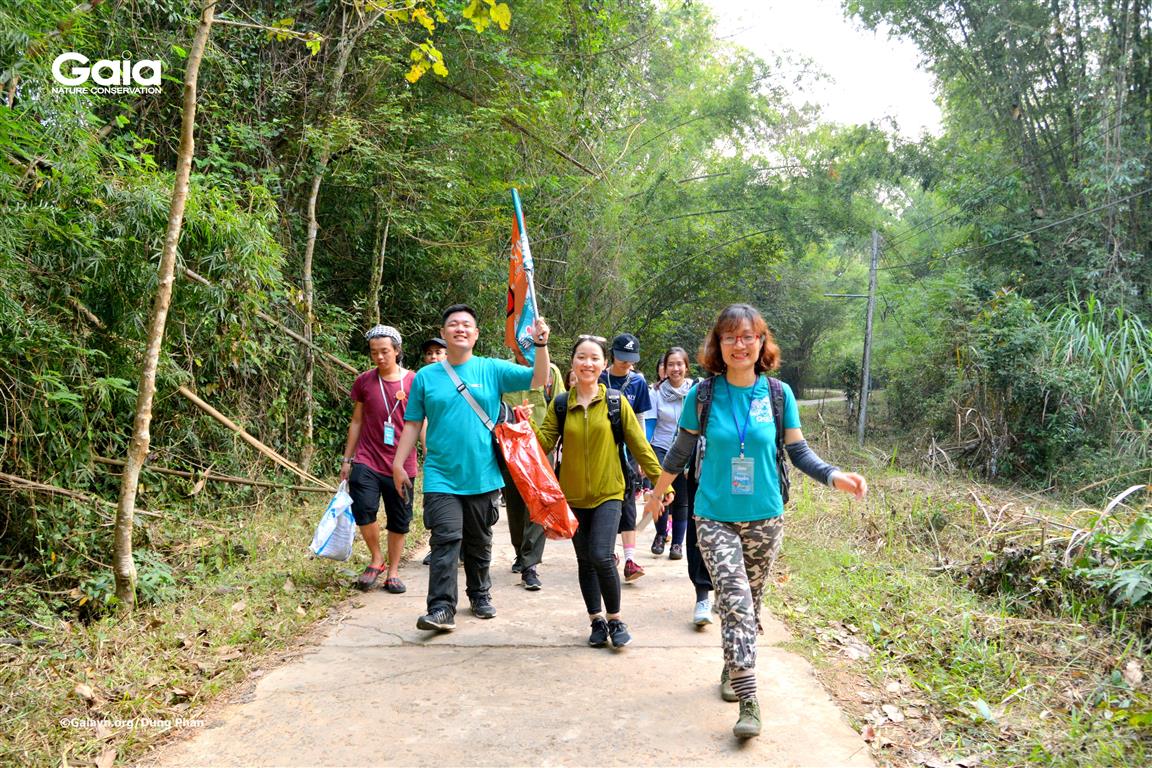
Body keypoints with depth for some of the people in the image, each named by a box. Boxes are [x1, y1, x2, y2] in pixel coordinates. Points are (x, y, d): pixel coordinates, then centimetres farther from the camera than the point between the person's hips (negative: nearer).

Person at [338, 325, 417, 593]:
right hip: (367, 460, 0)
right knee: (363, 509, -17)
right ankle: (376, 559, 8)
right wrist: (347, 459, 11)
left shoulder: (414, 381, -1)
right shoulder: (364, 381, 4)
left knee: (399, 521, 6)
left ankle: (392, 572, 23)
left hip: (401, 463, 0)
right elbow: (357, 421, 11)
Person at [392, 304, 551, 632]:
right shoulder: (426, 376, 3)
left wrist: (541, 345, -23)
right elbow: (413, 423, 6)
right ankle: (441, 609, -8)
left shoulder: (492, 370, 1)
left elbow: (538, 380, -7)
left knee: (479, 543, 15)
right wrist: (398, 464, 1)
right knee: (446, 540, -11)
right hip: (441, 478, -1)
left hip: (483, 477, 1)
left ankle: (480, 595, 33)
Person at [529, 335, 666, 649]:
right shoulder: (560, 404, 2)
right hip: (573, 496, 3)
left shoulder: (616, 402, -3)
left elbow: (640, 445, -1)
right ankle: (597, 621, 28)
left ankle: (615, 619, 7)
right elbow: (544, 442, -5)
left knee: (601, 557, -15)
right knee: (585, 562, 11)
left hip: (608, 494, -3)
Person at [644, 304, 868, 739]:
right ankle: (748, 700, -9)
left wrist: (834, 476, -17)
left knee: (750, 604, 15)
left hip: (765, 518, 2)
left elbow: (798, 451, 0)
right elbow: (680, 451, 6)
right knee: (735, 601, -14)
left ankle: (732, 670, 38)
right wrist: (657, 495, 15)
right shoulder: (703, 394, -6)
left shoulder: (778, 394, -4)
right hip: (715, 517, -2)